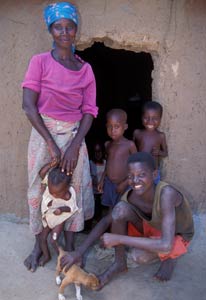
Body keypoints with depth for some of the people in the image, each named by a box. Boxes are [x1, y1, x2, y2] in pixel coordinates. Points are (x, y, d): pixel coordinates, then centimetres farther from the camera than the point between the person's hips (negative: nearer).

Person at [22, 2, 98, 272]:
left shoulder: (85, 69, 4)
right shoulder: (40, 62, -4)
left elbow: (89, 111, 1)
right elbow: (29, 105, -11)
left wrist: (74, 145, -12)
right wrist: (51, 143, -16)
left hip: (74, 135, 2)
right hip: (44, 133, -2)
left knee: (75, 190, 6)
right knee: (40, 189, 8)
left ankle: (70, 246, 25)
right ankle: (38, 245, 29)